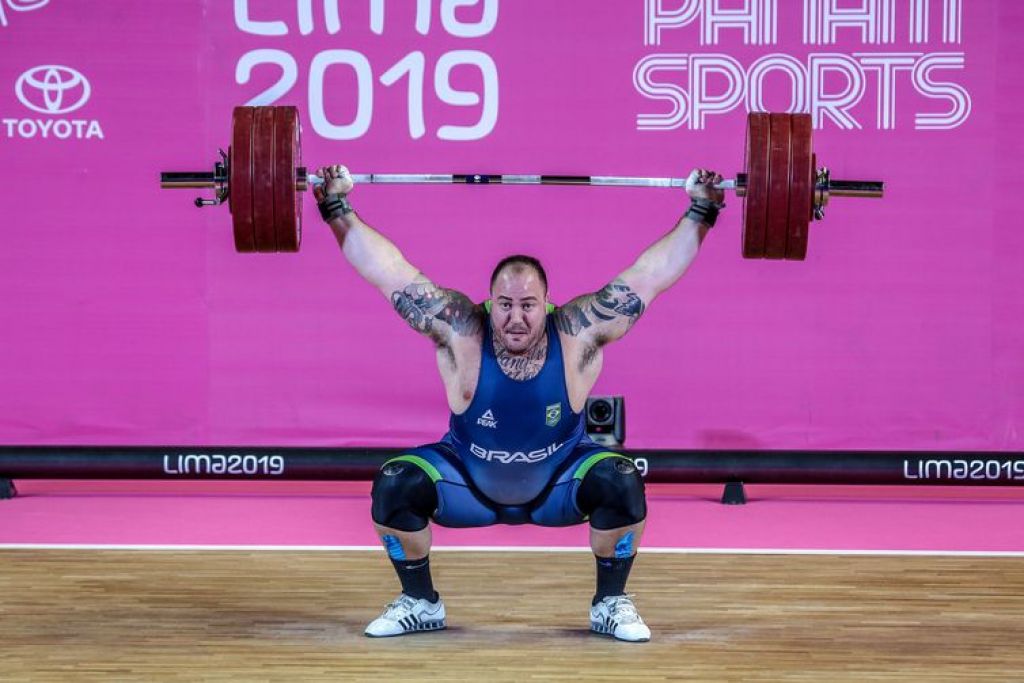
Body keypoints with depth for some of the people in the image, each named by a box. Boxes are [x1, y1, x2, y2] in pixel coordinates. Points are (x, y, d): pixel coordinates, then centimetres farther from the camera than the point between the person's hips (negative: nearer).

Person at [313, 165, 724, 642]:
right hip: (470, 484, 0)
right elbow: (388, 271, -22)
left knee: (623, 485, -29)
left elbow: (651, 274, -20)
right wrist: (337, 209, -24)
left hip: (558, 485, 0)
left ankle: (611, 604, -6)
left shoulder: (579, 334, -24)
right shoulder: (461, 333, -25)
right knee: (394, 487, -24)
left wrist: (700, 212, -22)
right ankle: (419, 603, -1)